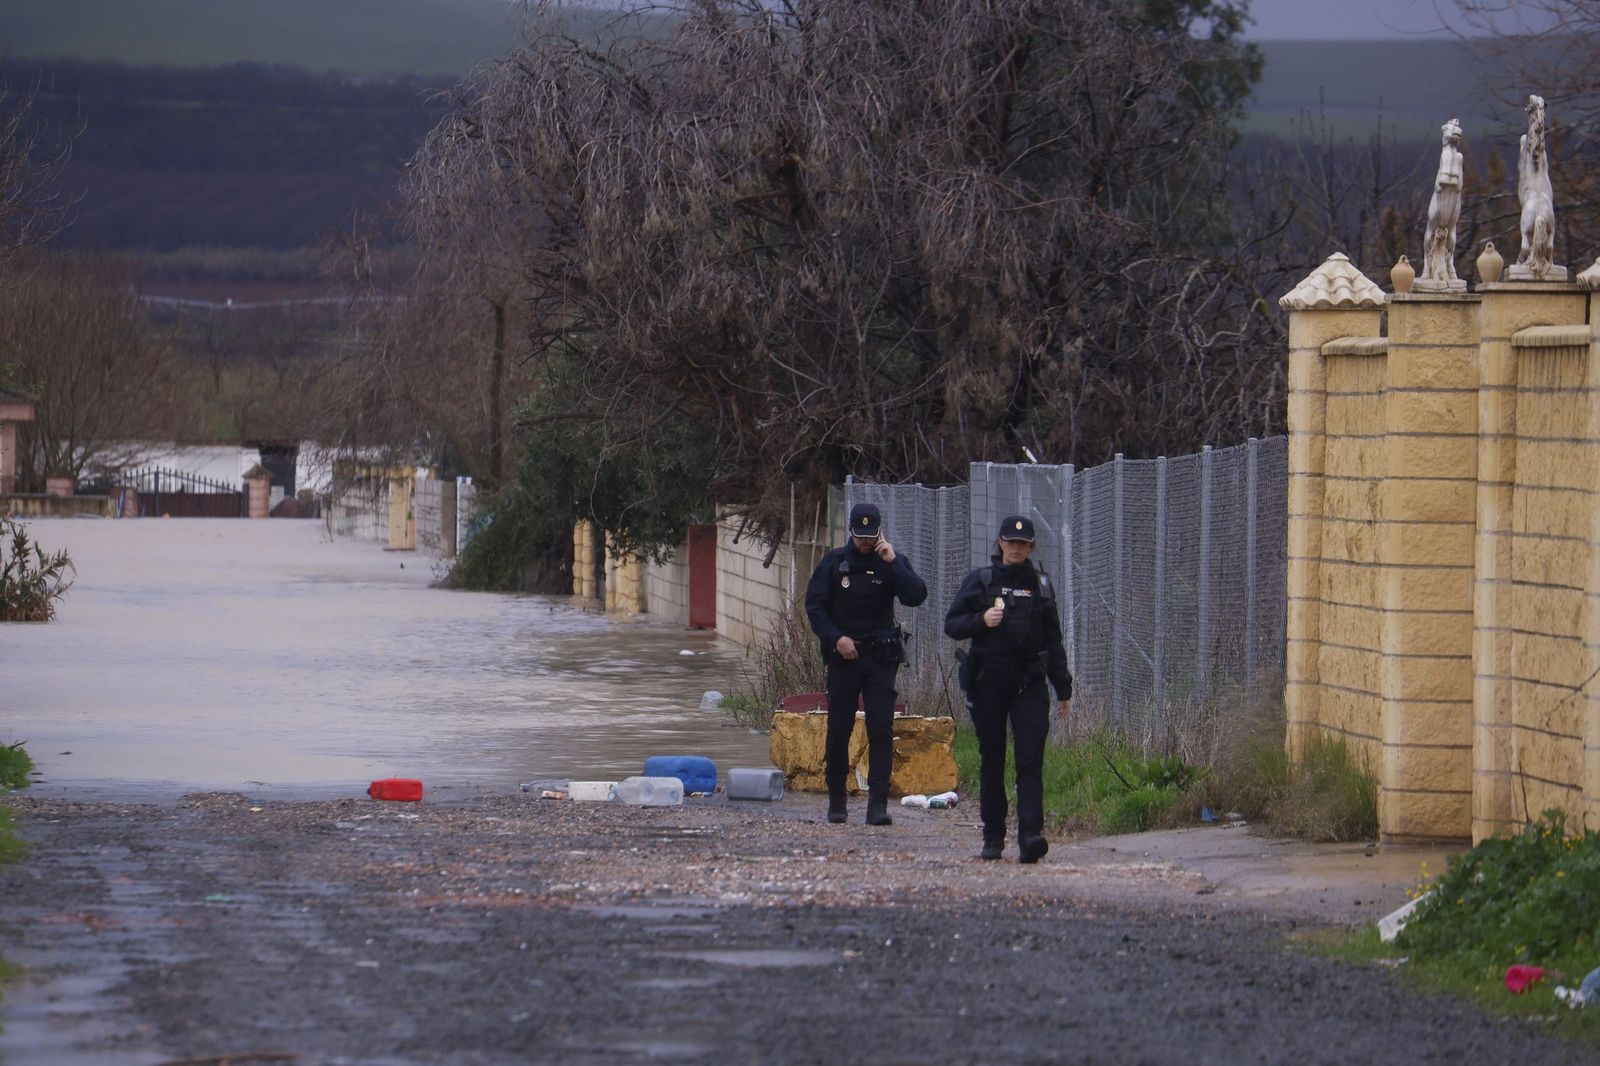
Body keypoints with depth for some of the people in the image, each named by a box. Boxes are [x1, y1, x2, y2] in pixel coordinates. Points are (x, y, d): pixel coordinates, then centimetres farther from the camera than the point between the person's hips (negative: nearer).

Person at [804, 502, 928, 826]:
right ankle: (836, 799, 19)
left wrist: (893, 564, -17)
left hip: (880, 656, -1)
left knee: (881, 729, -10)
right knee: (839, 729, 5)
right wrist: (836, 638, -10)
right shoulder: (834, 562, 4)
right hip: (843, 655, 1)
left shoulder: (892, 562, 3)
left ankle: (878, 804, -12)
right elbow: (815, 605, 2)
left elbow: (916, 596, -10)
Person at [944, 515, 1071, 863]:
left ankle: (1030, 835, -21)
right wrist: (981, 620, -16)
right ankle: (993, 837, 14)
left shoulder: (1040, 585, 12)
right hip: (988, 683, -1)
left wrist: (1063, 688, 15)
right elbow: (951, 625, 4)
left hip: (1029, 683, 1)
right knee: (992, 762, 4)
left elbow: (1052, 640, 18)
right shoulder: (980, 580, 6)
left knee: (1030, 761, -11)